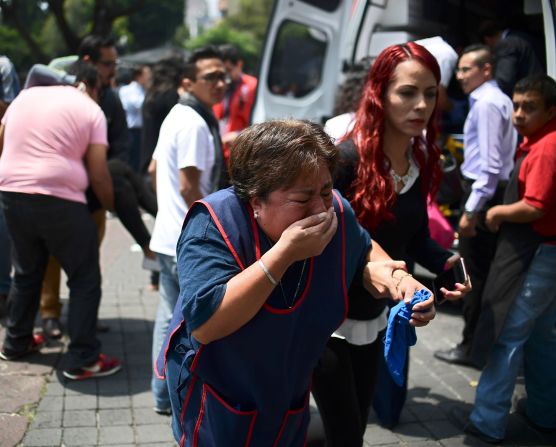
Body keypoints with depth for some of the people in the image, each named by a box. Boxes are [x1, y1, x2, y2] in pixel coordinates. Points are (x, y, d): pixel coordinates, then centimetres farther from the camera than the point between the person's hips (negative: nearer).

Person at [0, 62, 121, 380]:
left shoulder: (26, 95, 14)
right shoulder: (91, 110, -1)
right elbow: (98, 175, -6)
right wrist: (112, 206, 10)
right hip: (58, 200, -6)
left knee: (27, 273, 24)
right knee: (85, 280, 6)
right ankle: (83, 360, 8)